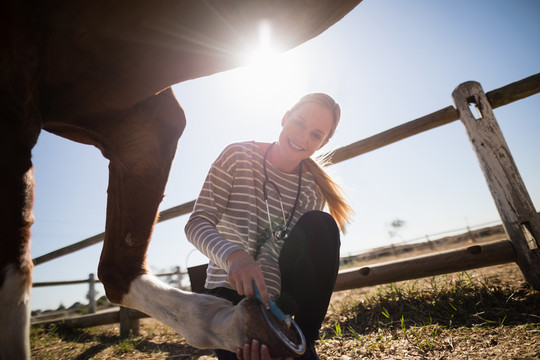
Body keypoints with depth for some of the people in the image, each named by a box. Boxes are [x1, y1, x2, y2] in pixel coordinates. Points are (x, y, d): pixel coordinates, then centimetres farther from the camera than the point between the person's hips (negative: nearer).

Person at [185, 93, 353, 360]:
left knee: (320, 225, -25)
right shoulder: (238, 156, -12)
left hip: (277, 289, 3)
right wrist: (233, 255, -42)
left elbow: (275, 251, -18)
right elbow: (197, 222, -21)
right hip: (229, 289, -2)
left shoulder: (313, 188, -7)